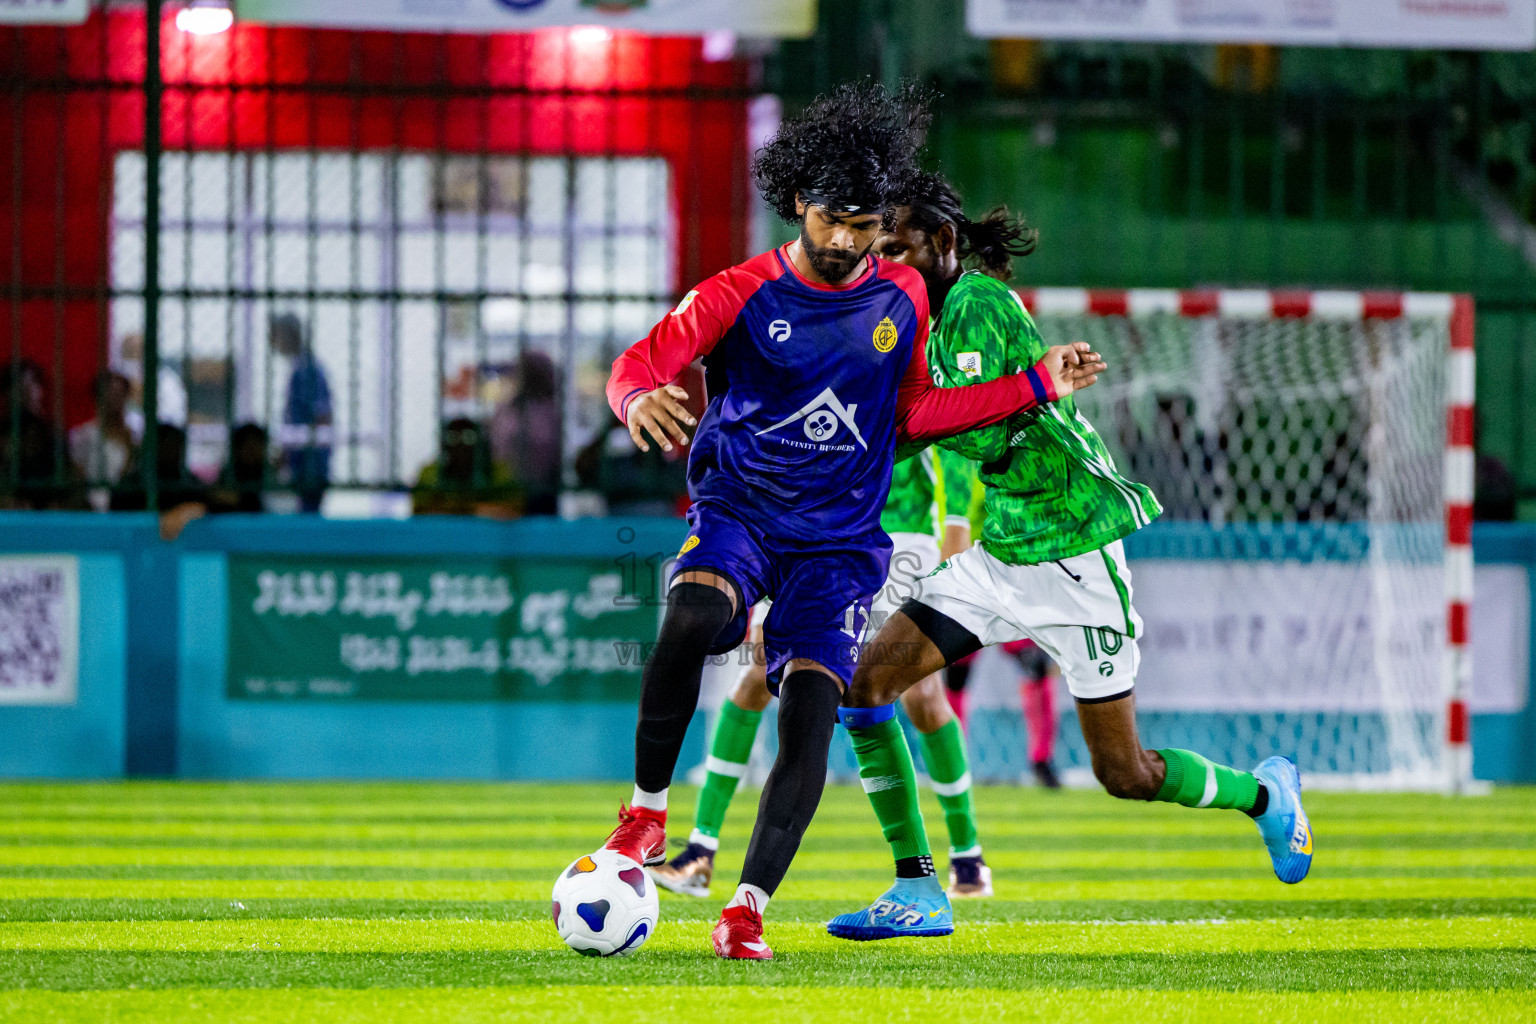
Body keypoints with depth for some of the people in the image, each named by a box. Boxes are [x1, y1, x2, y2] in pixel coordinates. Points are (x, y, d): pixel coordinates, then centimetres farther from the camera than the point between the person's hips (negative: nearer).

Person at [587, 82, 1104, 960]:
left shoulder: (902, 298, 6)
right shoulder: (742, 295, -6)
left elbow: (912, 413, 17)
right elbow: (642, 362, -12)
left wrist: (1038, 385, 13)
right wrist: (642, 401, -38)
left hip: (842, 540, 2)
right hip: (739, 511, -2)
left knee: (810, 708, -16)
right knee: (690, 618, -35)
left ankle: (747, 913, -10)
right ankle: (648, 813, -18)